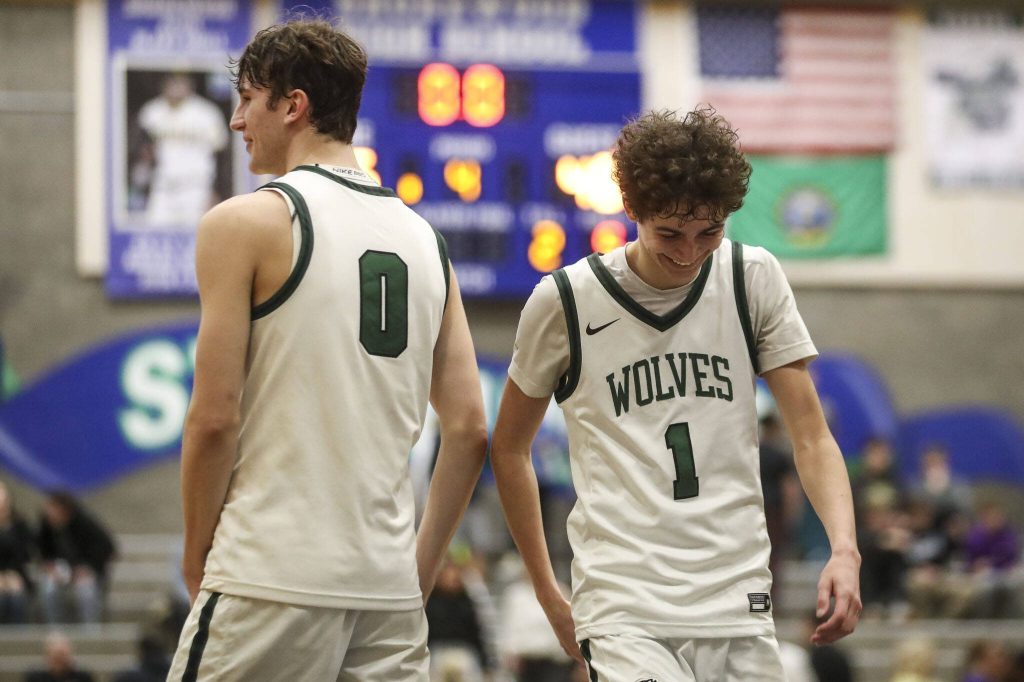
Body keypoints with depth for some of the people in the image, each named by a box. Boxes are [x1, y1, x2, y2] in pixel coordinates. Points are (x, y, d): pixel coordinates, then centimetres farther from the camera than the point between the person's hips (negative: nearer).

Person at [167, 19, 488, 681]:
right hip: (388, 588, 6)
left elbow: (215, 419, -8)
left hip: (274, 579, -6)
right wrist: (418, 574, 17)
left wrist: (197, 560, 3)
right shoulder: (424, 239, 14)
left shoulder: (245, 223, -4)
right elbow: (469, 432, 11)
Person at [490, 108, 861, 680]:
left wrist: (845, 549, -12)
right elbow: (509, 448, 13)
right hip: (624, 608, -4)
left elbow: (810, 436, 5)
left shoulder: (754, 279, 6)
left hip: (741, 609, 4)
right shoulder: (564, 303, 0)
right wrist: (549, 595, 11)